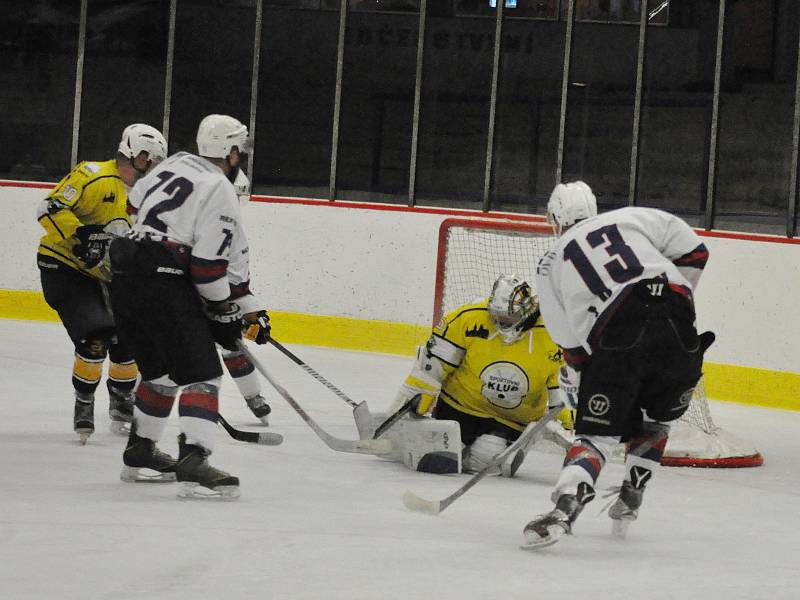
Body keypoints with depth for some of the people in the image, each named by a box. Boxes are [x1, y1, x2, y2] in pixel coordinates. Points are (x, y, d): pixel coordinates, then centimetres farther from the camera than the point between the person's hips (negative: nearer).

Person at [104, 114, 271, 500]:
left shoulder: (173, 166, 16)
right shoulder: (219, 190, -7)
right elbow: (209, 262, -15)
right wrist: (224, 313, -1)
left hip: (125, 280, 9)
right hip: (164, 286, -9)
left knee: (161, 372, 24)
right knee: (201, 375, -11)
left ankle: (139, 454, 33)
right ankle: (193, 464, -25)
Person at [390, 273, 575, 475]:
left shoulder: (549, 335, -15)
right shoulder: (470, 319, -15)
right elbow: (433, 362, -7)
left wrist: (567, 422, -8)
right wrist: (416, 397, -8)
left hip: (511, 420, -1)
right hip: (459, 404, 1)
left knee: (485, 458, -23)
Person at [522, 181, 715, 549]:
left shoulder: (551, 265, 21)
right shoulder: (631, 218, 21)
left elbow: (571, 342, 18)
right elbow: (692, 250, 16)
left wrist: (572, 380, 32)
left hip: (614, 336, -2)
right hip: (676, 320, 2)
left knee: (597, 432, 2)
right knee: (657, 418, 25)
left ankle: (564, 509, -19)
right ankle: (630, 501, 26)